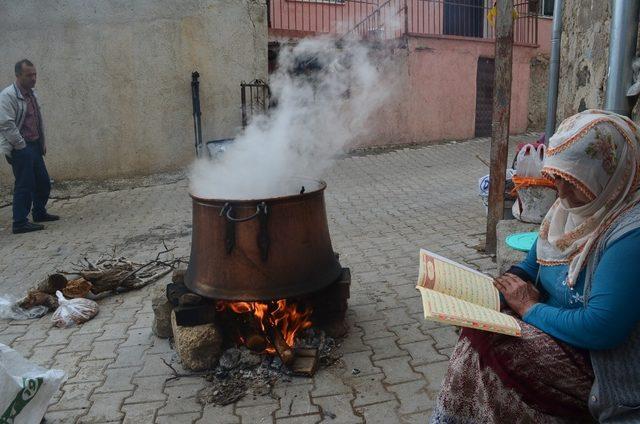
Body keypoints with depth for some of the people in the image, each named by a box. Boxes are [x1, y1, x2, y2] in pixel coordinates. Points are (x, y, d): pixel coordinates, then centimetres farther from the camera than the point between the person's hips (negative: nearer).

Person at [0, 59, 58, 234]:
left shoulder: (32, 94, 14)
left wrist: (42, 142, 16)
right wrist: (22, 146, -16)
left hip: (34, 146, 9)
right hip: (19, 148, -9)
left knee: (43, 182, 14)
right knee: (24, 185, -7)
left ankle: (40, 213, 31)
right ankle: (20, 223, 1)